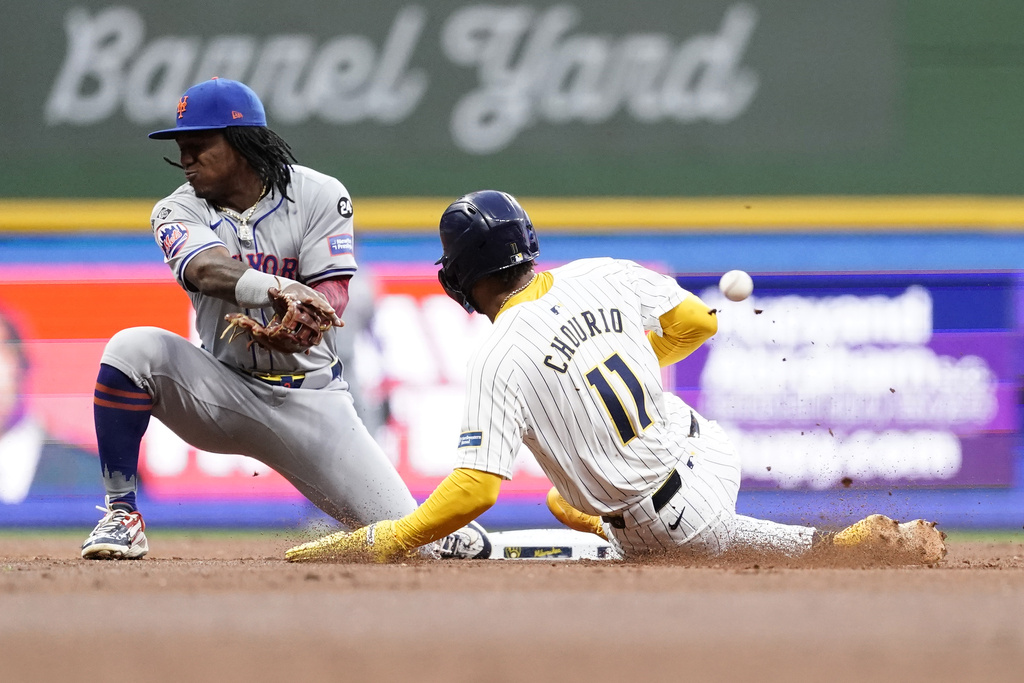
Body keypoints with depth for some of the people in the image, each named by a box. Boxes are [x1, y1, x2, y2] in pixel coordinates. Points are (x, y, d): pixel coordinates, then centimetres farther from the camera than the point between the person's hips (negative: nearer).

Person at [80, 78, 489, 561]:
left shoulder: (319, 196, -8)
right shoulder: (178, 212, -6)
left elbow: (330, 298, -18)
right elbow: (209, 269, -29)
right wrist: (276, 289, -51)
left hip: (307, 391, -1)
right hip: (223, 391, 1)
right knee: (133, 349, -30)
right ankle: (121, 515, -18)